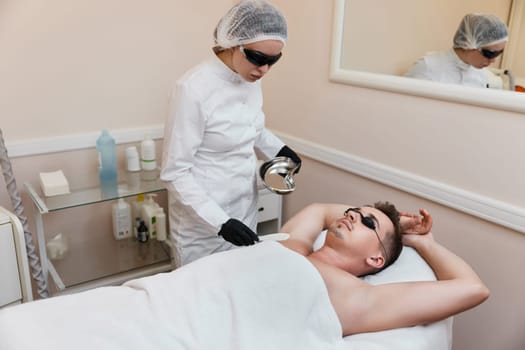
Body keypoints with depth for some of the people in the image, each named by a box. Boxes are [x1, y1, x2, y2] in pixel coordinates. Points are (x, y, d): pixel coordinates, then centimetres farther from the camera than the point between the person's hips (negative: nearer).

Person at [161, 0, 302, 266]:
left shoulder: (251, 79, -1)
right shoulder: (194, 89, -23)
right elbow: (175, 172, -20)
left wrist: (278, 149, 1)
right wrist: (220, 222, -27)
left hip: (245, 210, 7)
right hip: (203, 219, -6)